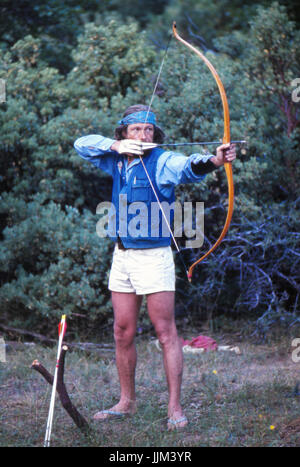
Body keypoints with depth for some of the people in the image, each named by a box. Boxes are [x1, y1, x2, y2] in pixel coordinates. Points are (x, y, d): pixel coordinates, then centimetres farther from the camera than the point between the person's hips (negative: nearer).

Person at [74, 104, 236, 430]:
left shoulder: (163, 161, -11)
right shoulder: (118, 161, 8)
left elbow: (188, 166, -31)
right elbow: (82, 144, 11)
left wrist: (214, 160, -54)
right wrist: (116, 145, -8)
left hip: (154, 257, -6)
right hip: (122, 257, 6)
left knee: (166, 333, -5)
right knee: (123, 333, 10)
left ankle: (175, 407, -3)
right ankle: (127, 401, 21)